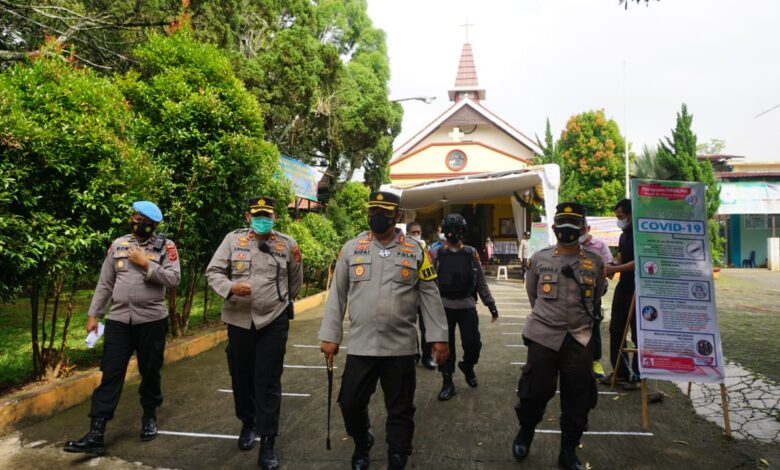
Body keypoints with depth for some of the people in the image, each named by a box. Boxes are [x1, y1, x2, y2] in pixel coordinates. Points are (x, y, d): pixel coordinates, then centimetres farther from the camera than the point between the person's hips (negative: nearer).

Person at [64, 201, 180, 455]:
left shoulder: (166, 246, -2)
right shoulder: (118, 244, 7)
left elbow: (174, 279, -13)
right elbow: (105, 283, 9)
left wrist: (145, 263, -15)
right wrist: (93, 314, 8)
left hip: (152, 320, -2)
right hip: (118, 320, 2)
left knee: (150, 372, 12)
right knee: (110, 375, 1)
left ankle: (150, 417, 32)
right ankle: (96, 434, 4)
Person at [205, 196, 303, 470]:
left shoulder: (287, 245, 0)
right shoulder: (233, 239, -1)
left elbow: (296, 279, 15)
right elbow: (213, 272, 0)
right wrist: (230, 288, -19)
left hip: (274, 321, -1)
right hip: (239, 320, 2)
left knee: (268, 382, 0)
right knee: (240, 376, 15)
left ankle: (267, 444, 8)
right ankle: (247, 424, 39)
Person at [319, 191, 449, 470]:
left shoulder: (416, 251, 1)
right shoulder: (351, 248, 2)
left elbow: (430, 296, 3)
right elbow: (337, 294, 5)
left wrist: (438, 337, -1)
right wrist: (330, 336, 2)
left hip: (401, 347, -1)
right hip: (360, 346, 1)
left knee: (400, 410, 10)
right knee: (350, 403, 10)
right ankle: (362, 444, 41)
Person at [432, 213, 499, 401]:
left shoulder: (471, 253, 5)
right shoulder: (436, 254, 1)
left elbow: (481, 282, 9)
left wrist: (491, 304, 7)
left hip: (467, 306, 1)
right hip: (444, 307, -1)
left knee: (473, 344, -1)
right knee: (446, 345, 3)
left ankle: (467, 367, 31)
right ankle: (447, 383, 17)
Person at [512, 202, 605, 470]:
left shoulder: (595, 262, 2)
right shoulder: (539, 258, -1)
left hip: (579, 338, 1)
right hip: (543, 335, -1)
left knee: (577, 400, 8)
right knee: (535, 391, 4)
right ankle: (525, 432, 33)